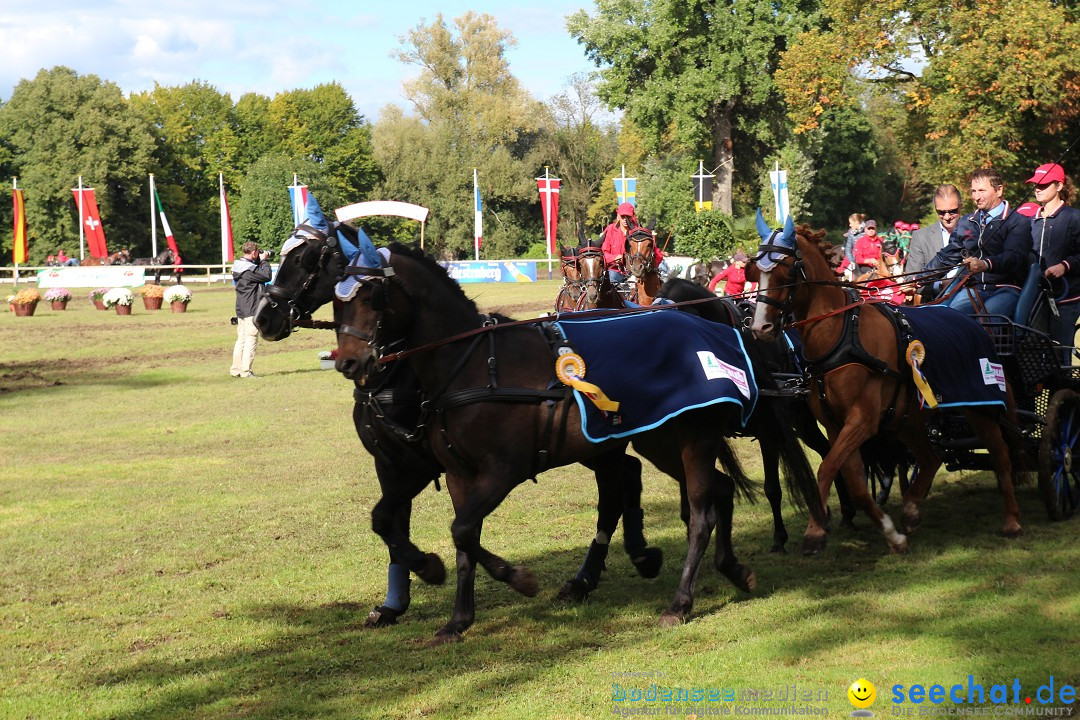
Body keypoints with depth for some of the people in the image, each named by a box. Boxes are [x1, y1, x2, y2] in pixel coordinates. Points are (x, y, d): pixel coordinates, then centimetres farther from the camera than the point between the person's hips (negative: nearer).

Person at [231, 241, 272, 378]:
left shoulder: (238, 266, 11)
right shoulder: (249, 269, -18)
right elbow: (266, 276, -17)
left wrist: (261, 261, 9)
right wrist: (264, 260, -6)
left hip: (241, 310, 9)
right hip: (251, 310, -9)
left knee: (241, 340, 13)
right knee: (251, 340, -6)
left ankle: (236, 369, 15)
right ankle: (245, 371, -8)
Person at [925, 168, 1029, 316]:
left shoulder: (1018, 222, 3)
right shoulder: (966, 223, 22)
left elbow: (1014, 256, -15)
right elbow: (947, 256, 27)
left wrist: (985, 264, -34)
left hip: (1005, 288, -4)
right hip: (974, 287, 5)